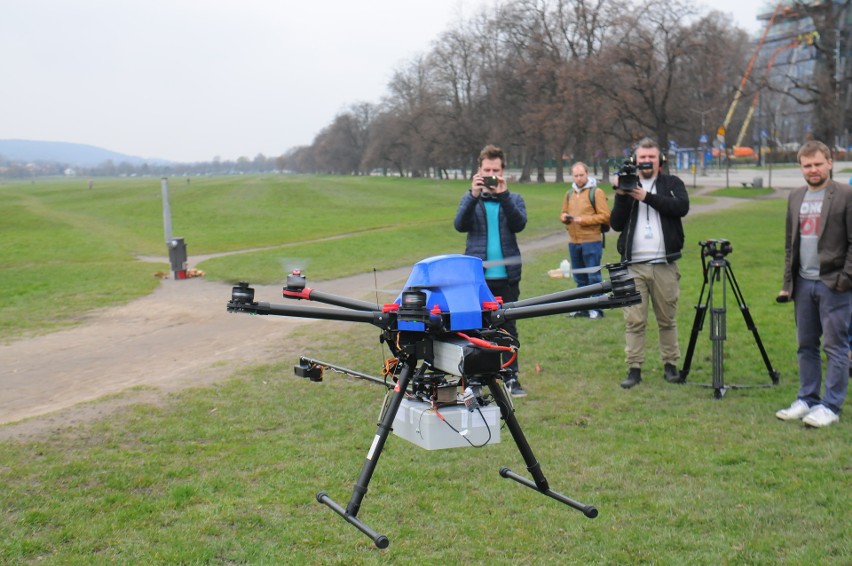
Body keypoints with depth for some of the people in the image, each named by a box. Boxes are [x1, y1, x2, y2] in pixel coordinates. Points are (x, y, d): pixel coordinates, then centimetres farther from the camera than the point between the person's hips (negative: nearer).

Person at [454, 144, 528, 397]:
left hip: (507, 276, 1)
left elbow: (519, 224, -10)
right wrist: (474, 195, -20)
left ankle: (511, 378, 12)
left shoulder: (514, 199, 9)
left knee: (508, 326, 5)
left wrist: (503, 195, -19)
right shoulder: (470, 198, 8)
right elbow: (459, 225, -9)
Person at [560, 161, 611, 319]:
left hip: (591, 241, -6)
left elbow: (605, 216, -10)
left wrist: (583, 219, -16)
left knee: (593, 276, -1)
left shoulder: (596, 192, -5)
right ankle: (582, 307, 21)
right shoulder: (569, 194, 14)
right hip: (573, 241, 6)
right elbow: (564, 213, 25)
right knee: (579, 277, 13)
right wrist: (564, 217, 1)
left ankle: (596, 308, 5)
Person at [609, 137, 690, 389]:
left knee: (667, 319, 6)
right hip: (634, 264, 0)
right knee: (634, 320, -2)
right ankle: (634, 368, 2)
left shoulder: (672, 184, 9)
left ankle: (670, 365, 15)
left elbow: (682, 207, -11)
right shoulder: (626, 184, 11)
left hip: (664, 264, 0)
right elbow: (616, 224, 3)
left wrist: (647, 197, -16)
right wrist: (621, 196, -10)